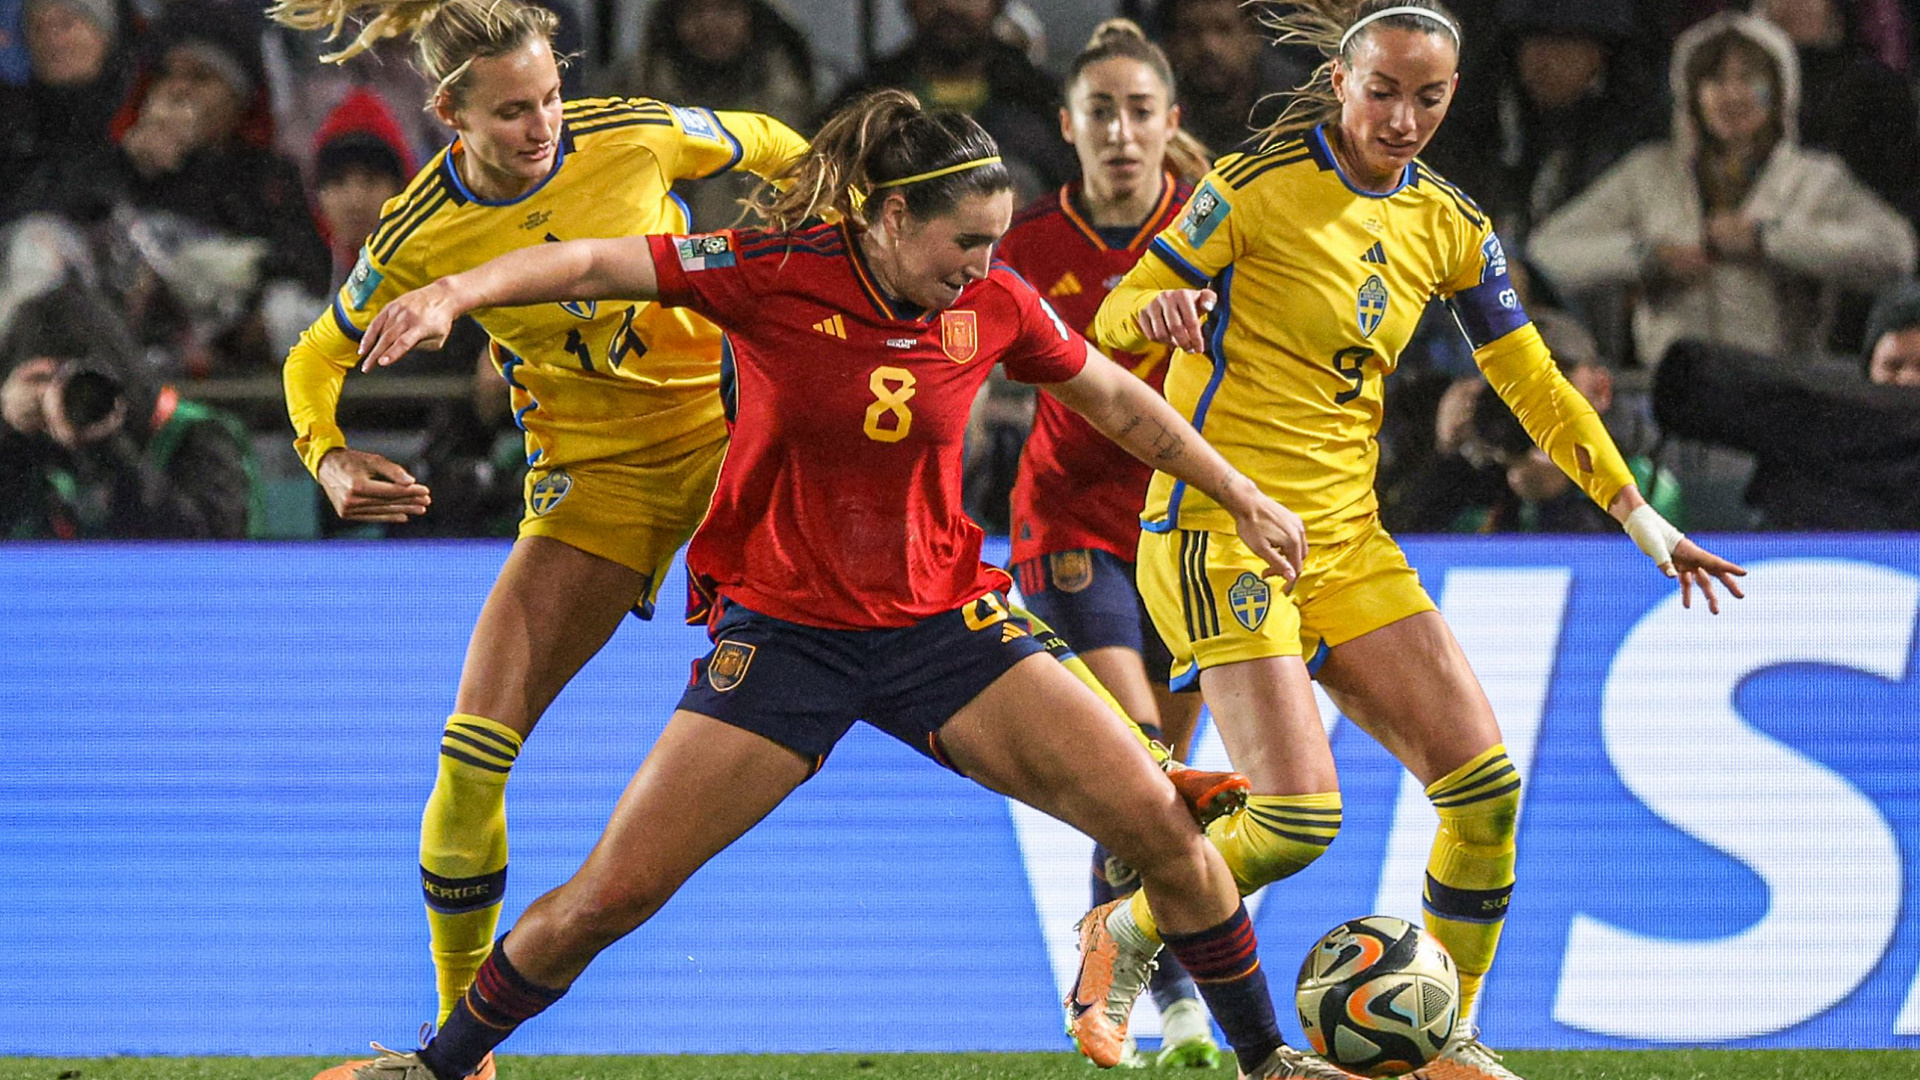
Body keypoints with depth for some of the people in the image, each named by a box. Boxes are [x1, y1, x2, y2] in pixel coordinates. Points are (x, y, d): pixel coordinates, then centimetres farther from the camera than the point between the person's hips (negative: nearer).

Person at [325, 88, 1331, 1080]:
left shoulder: (994, 304, -6)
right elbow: (591, 265, -18)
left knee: (1161, 827, -7)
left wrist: (1243, 498, 19)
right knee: (609, 895, -6)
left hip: (943, 621, 3)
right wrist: (452, 293, -34)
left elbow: (1118, 401, 11)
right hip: (784, 629, -3)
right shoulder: (775, 276, -16)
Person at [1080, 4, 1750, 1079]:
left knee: (1487, 783, -6)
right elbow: (1115, 321, -8)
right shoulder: (1257, 187, -10)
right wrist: (1159, 306, -32)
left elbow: (1534, 384, 15)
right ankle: (1125, 933, 10)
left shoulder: (1448, 226, 8)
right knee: (1300, 817, -17)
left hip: (1345, 539, 6)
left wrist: (1643, 519, 11)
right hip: (1221, 531, -6)